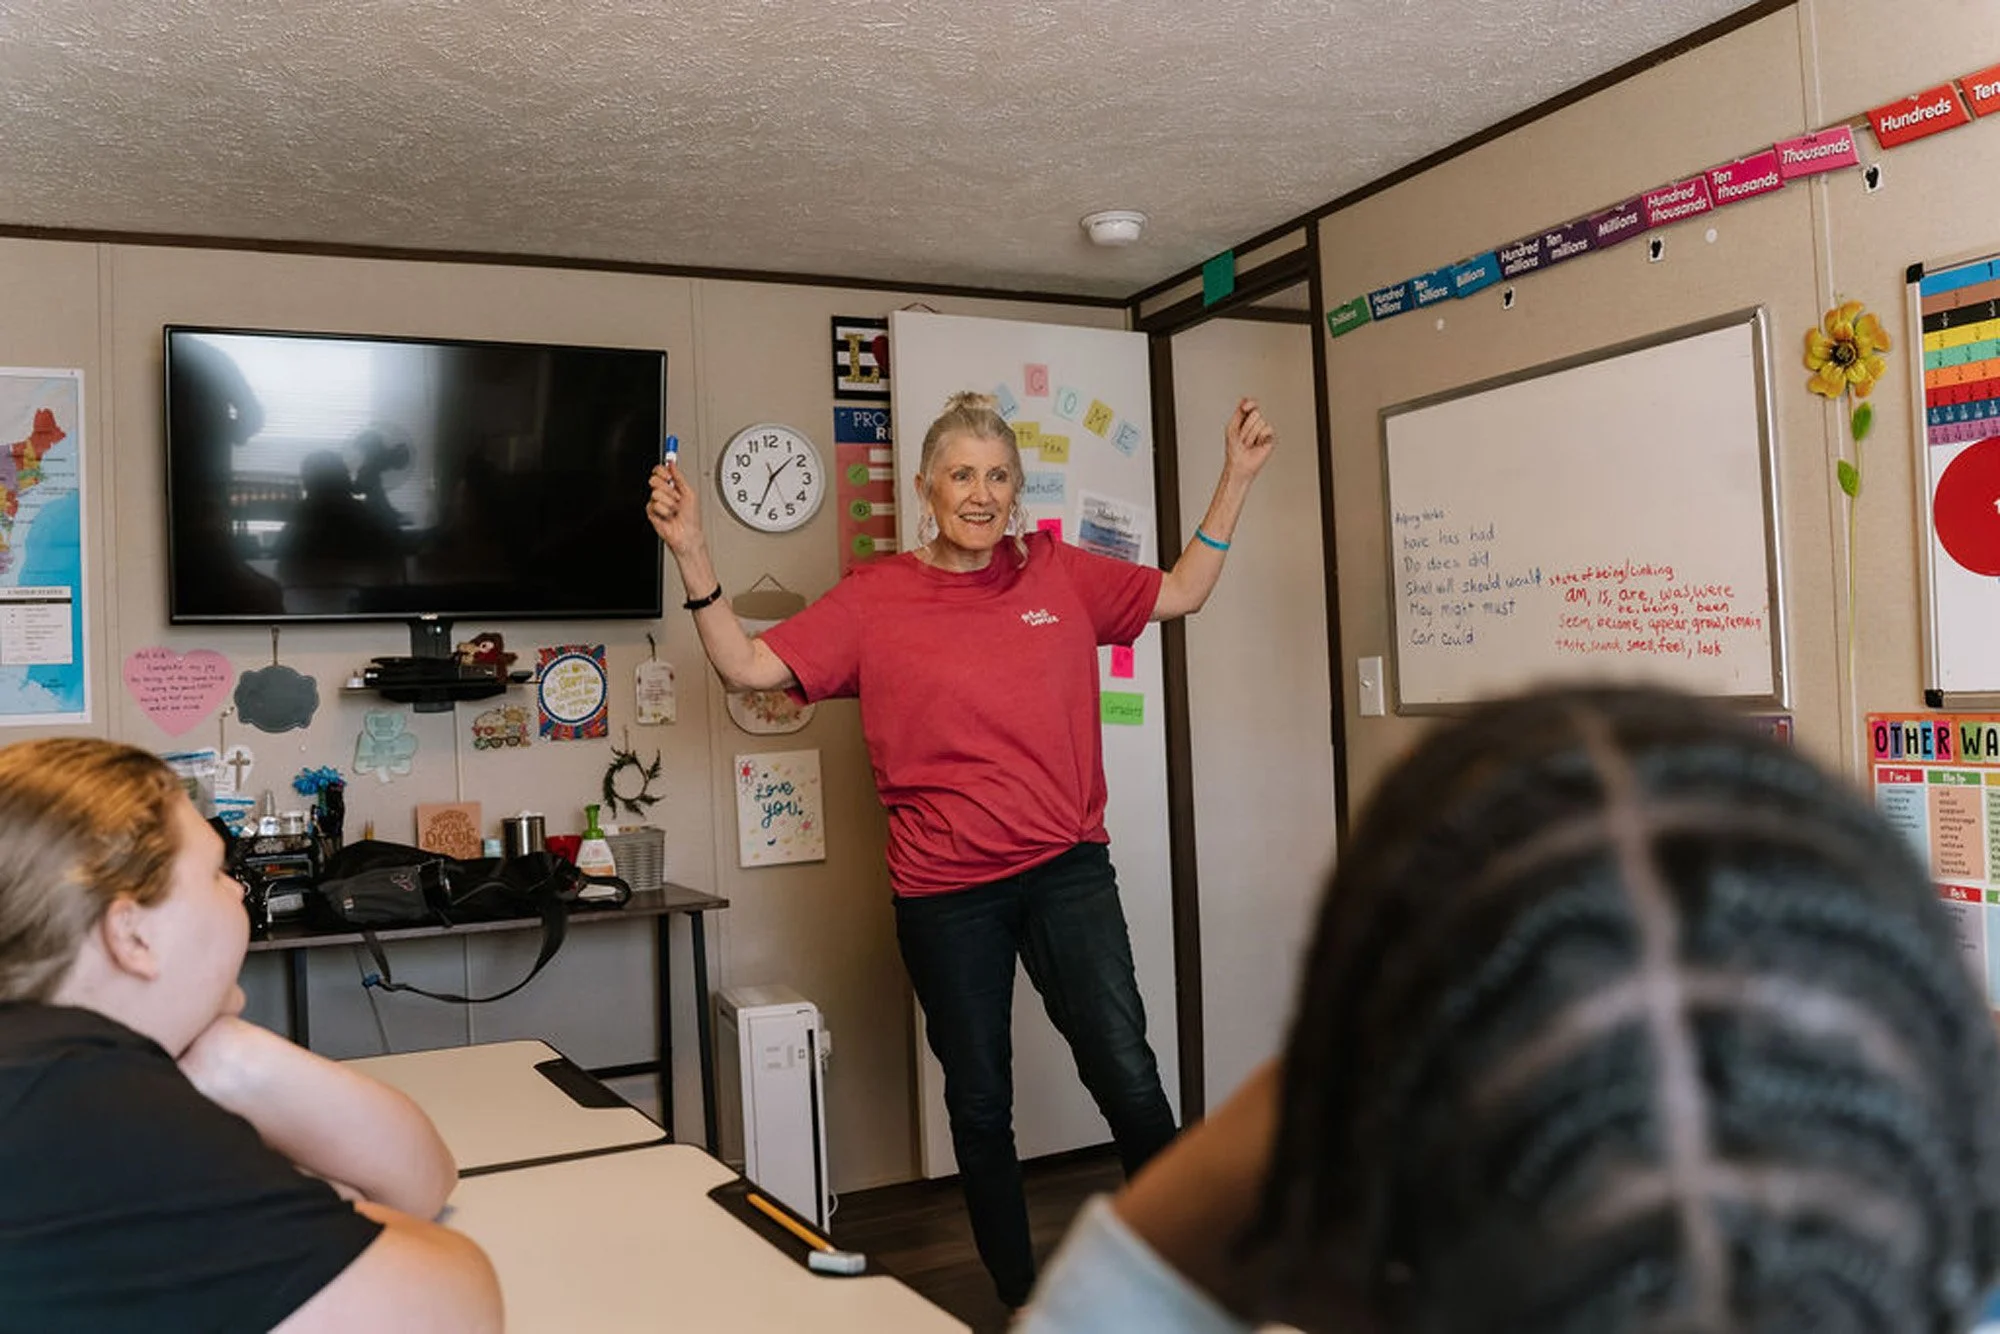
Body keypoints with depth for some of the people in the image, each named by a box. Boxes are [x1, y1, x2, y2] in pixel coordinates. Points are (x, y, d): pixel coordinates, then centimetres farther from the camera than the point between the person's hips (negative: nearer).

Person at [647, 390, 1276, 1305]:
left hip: (1067, 870, 1)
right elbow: (746, 668, -5)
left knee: (1129, 1082, -6)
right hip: (944, 894, 0)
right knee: (979, 1104, 13)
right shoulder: (874, 599, -1)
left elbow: (1180, 593, 15)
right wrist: (691, 553, -15)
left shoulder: (1059, 574, 5)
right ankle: (1018, 1295, 33)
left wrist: (1236, 479, 10)